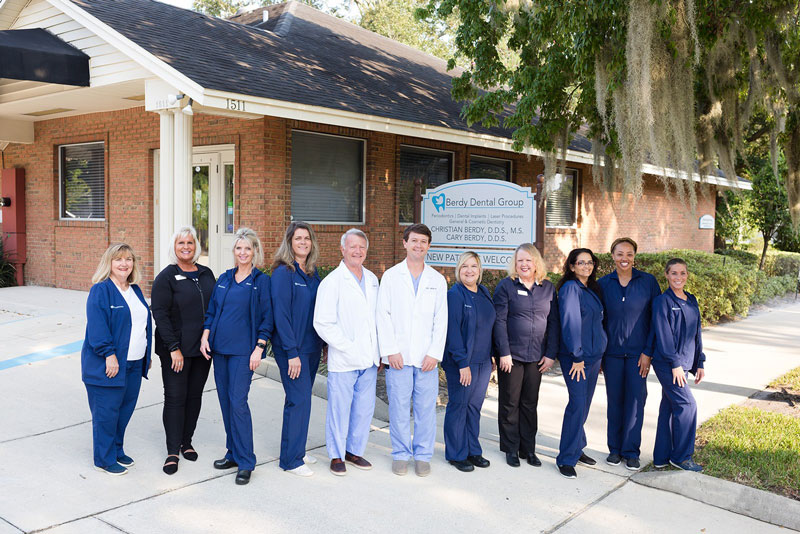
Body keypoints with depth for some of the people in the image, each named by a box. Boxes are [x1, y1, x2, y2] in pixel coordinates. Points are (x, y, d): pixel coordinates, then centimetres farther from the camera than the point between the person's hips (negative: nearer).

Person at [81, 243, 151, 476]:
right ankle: (105, 459, 13)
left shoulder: (135, 291, 13)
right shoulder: (101, 290, -11)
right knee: (106, 412, 1)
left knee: (125, 409, 14)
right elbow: (97, 326, -18)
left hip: (133, 363, 7)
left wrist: (147, 355, 17)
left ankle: (116, 450, 29)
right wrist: (109, 354, -22)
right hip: (109, 364, -7)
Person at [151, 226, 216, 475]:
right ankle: (173, 452, 9)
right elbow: (160, 314, -11)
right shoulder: (166, 277, -7)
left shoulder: (206, 274, 9)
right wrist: (174, 348, -17)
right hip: (176, 350, -5)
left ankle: (186, 442, 27)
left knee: (195, 396, 12)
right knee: (175, 398, -1)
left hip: (203, 348, 5)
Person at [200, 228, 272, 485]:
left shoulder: (261, 281, -4)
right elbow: (211, 310, 17)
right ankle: (233, 453, 23)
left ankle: (246, 462, 0)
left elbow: (267, 318, -5)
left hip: (243, 351, -6)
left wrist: (259, 348, -12)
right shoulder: (224, 279, 12)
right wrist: (205, 336, 5)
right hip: (219, 348, 6)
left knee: (238, 402, -9)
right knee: (225, 401, 10)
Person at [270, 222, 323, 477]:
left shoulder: (312, 273, 10)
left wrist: (324, 344, 10)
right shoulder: (283, 273, -12)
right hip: (291, 348, -7)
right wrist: (292, 352, -18)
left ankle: (295, 449, 26)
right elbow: (281, 314, -16)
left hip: (312, 346, 7)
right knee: (299, 400, -5)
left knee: (301, 398, 13)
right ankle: (291, 460, 6)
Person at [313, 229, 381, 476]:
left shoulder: (372, 279, 12)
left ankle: (355, 451, 27)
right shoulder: (332, 281, -8)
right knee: (339, 409, 2)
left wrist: (378, 351, 12)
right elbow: (322, 323, -11)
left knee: (364, 408, 11)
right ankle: (337, 455, 18)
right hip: (343, 360, -5)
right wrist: (348, 347, -14)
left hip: (369, 360, 6)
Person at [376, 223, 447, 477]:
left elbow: (441, 320, 6)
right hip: (398, 356, -1)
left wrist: (435, 353, -4)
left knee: (426, 407, 4)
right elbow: (383, 315, 0)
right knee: (399, 408, 4)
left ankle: (423, 455, 18)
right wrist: (390, 350, -8)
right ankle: (401, 454, 19)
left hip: (427, 357, 1)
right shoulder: (391, 276, 5)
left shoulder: (437, 280, 10)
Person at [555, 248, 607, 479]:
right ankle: (566, 458, -4)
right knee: (578, 402, -11)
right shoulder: (570, 288, -11)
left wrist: (599, 351, 13)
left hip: (594, 354, 8)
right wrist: (577, 356, -17)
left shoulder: (593, 288, 13)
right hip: (575, 356, -7)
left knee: (584, 403, 12)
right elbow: (570, 322, -16)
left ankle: (577, 448, 24)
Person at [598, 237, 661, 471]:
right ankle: (615, 449, 20)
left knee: (636, 399, 0)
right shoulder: (603, 284, 2)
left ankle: (631, 451, 12)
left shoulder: (648, 281, -3)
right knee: (614, 399, 8)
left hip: (638, 352, -1)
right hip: (612, 352, 1)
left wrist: (648, 351, -7)